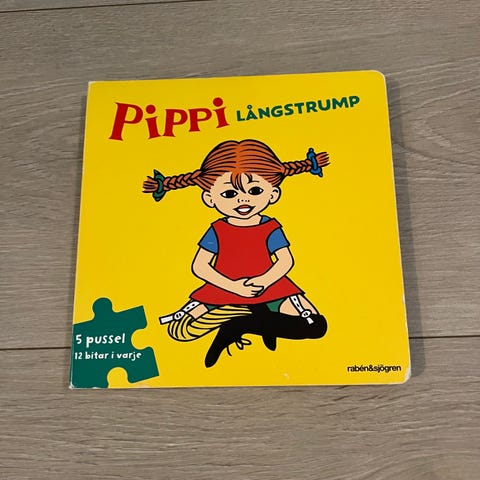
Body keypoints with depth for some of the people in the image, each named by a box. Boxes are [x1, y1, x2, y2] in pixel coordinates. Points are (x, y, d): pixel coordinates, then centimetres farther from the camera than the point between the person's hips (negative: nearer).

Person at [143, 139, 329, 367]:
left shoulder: (271, 229, -3)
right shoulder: (216, 231, -4)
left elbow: (286, 260, -6)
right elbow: (199, 267, -7)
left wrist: (265, 280, -24)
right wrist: (232, 286, -17)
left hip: (271, 288, 0)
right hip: (223, 292, 1)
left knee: (315, 326, -16)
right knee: (179, 330, -13)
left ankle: (238, 324, -9)